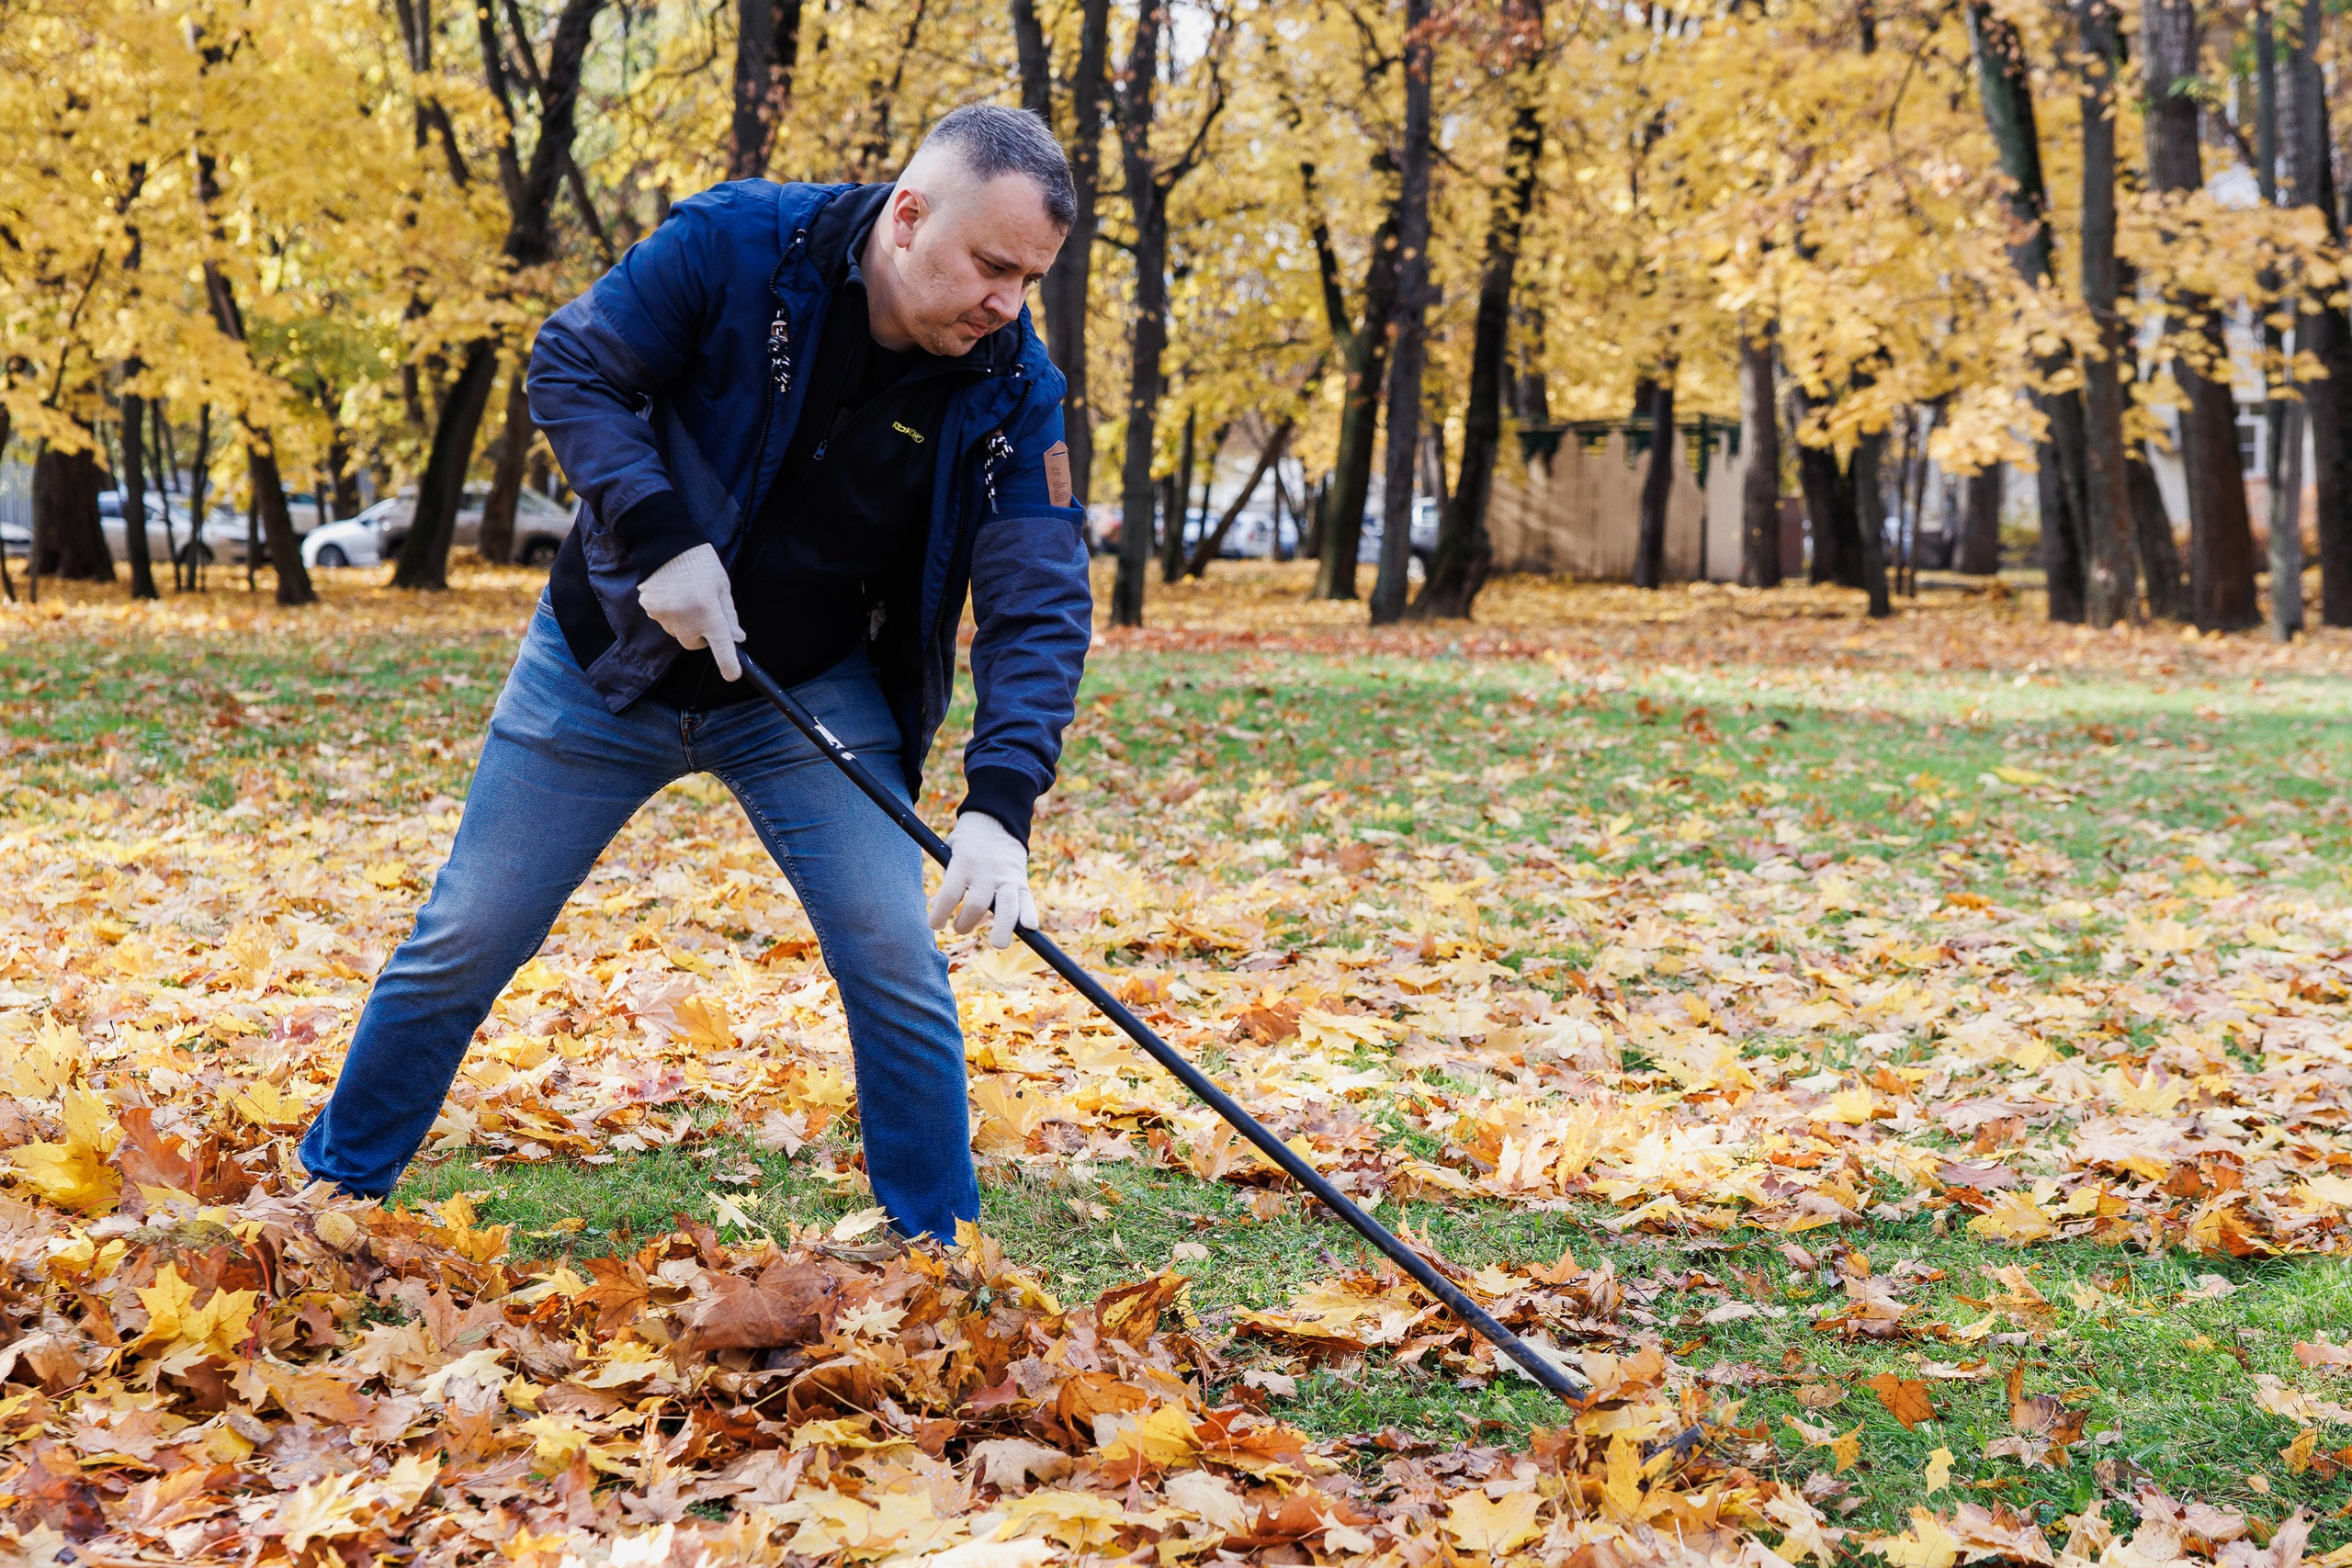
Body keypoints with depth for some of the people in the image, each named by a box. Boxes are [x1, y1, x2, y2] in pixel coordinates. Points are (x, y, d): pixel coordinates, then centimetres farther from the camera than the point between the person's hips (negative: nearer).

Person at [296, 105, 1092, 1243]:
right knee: (463, 943, 6)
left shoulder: (1010, 388, -17)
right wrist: (659, 537, -27)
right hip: (608, 665, -1)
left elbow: (1040, 605, -20)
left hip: (811, 693, 1)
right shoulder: (736, 246, -22)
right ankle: (335, 1187, 27)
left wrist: (1001, 802, -33)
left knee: (896, 967, -11)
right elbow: (571, 369, -14)